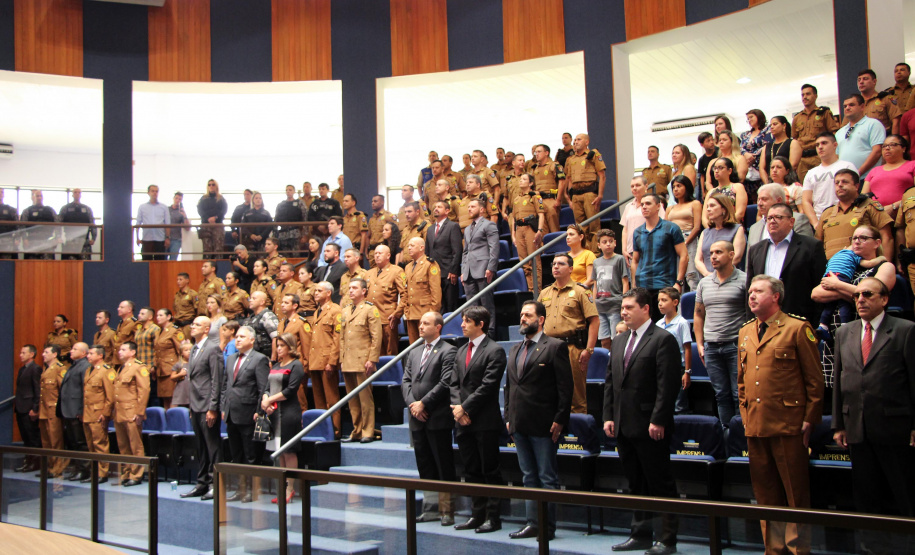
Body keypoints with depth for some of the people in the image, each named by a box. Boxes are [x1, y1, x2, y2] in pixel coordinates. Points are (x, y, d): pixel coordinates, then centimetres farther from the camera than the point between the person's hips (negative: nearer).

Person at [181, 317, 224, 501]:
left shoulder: (213, 348, -11)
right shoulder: (194, 350, 17)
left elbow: (216, 380, -15)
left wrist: (212, 408, -18)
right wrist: (191, 406, 16)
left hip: (208, 407, -9)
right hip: (196, 406, 9)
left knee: (213, 446, -3)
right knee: (201, 448, 13)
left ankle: (215, 484, 3)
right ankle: (202, 483, 20)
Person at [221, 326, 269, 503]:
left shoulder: (259, 360, -6)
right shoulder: (231, 359, 16)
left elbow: (263, 389, -10)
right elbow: (224, 385, 19)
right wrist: (223, 408, 11)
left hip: (247, 415, -7)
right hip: (231, 415, 7)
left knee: (250, 456, -1)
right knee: (236, 455, 13)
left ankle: (251, 491, 6)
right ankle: (241, 490, 21)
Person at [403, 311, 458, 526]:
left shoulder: (448, 351, -6)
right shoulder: (414, 353, 17)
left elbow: (446, 383, -14)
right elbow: (405, 381, 12)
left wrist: (424, 403, -14)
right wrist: (412, 403, -4)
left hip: (438, 418, -7)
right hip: (417, 419, 7)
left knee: (444, 466, -2)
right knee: (425, 466, 11)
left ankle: (447, 510, 5)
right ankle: (431, 508, 19)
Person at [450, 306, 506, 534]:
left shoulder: (494, 351, -8)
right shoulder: (461, 351, 16)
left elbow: (487, 386, -15)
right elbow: (454, 384, 13)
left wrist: (465, 408, -14)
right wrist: (457, 408, -3)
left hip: (485, 422, -7)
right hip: (464, 421, 7)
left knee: (490, 471, 0)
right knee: (471, 471, 12)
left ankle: (493, 518, 7)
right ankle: (477, 515, 20)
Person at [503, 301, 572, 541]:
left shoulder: (555, 347, -6)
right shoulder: (515, 350, 16)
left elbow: (565, 387, -10)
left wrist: (559, 420, -14)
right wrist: (509, 417, 11)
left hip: (543, 425, -7)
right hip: (519, 425, 7)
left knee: (547, 477, 1)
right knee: (529, 476, 13)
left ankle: (548, 527, 7)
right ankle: (533, 523, 20)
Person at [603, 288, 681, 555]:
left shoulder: (663, 340, -8)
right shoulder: (619, 341, 15)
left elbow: (668, 385, -14)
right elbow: (610, 381, 16)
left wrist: (658, 421, -18)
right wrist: (608, 416, 8)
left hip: (650, 428, -7)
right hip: (624, 427, 7)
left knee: (661, 484, 1)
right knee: (636, 484, 14)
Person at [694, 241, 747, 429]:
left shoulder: (744, 280, -3)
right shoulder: (704, 283, 13)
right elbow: (698, 315, 18)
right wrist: (700, 344, 11)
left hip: (736, 345, -5)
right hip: (711, 348, 5)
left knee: (739, 394, -3)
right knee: (721, 394, 10)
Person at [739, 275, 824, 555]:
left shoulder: (798, 328, -3)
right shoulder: (745, 332, 15)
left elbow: (815, 379, -4)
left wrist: (810, 419, -7)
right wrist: (746, 414, 13)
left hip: (788, 425, -6)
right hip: (755, 426, 6)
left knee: (796, 492, 1)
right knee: (766, 493, 12)